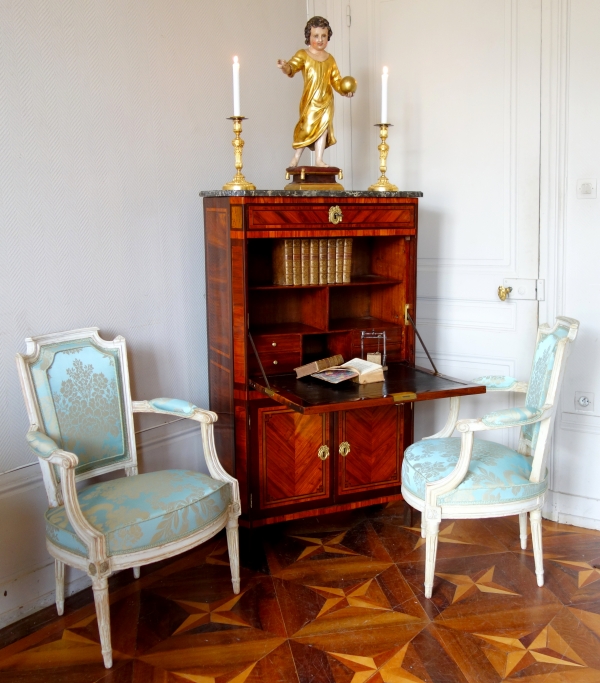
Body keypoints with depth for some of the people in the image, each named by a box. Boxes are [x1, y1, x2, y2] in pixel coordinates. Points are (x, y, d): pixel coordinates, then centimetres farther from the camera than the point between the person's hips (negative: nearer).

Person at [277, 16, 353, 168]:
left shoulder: (330, 59, 12)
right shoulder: (303, 55, -1)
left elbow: (336, 79, 14)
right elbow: (293, 67, -18)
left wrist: (344, 90, -3)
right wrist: (285, 67, -40)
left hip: (326, 101, 4)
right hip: (310, 100, -4)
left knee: (323, 128, 3)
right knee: (307, 127, -7)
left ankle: (319, 160, 8)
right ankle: (296, 157, 11)